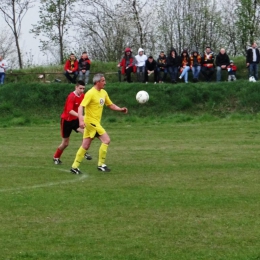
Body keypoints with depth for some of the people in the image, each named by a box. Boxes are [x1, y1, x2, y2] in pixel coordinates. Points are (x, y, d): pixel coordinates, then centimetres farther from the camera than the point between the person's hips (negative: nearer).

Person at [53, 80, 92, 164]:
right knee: (65, 143, 5)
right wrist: (80, 116, -51)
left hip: (75, 119, 5)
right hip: (66, 120, -5)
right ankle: (56, 158, 29)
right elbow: (69, 111, -37)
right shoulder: (71, 97, -25)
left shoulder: (82, 95, -3)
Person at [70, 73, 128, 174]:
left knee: (85, 146, 11)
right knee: (106, 140, -11)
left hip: (96, 122, 8)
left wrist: (121, 109, 2)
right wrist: (81, 120, -34)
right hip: (91, 121, -8)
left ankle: (75, 167, 16)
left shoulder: (103, 93, 10)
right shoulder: (90, 93, -16)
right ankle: (101, 165, -5)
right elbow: (81, 107, -21)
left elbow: (110, 105, 19)